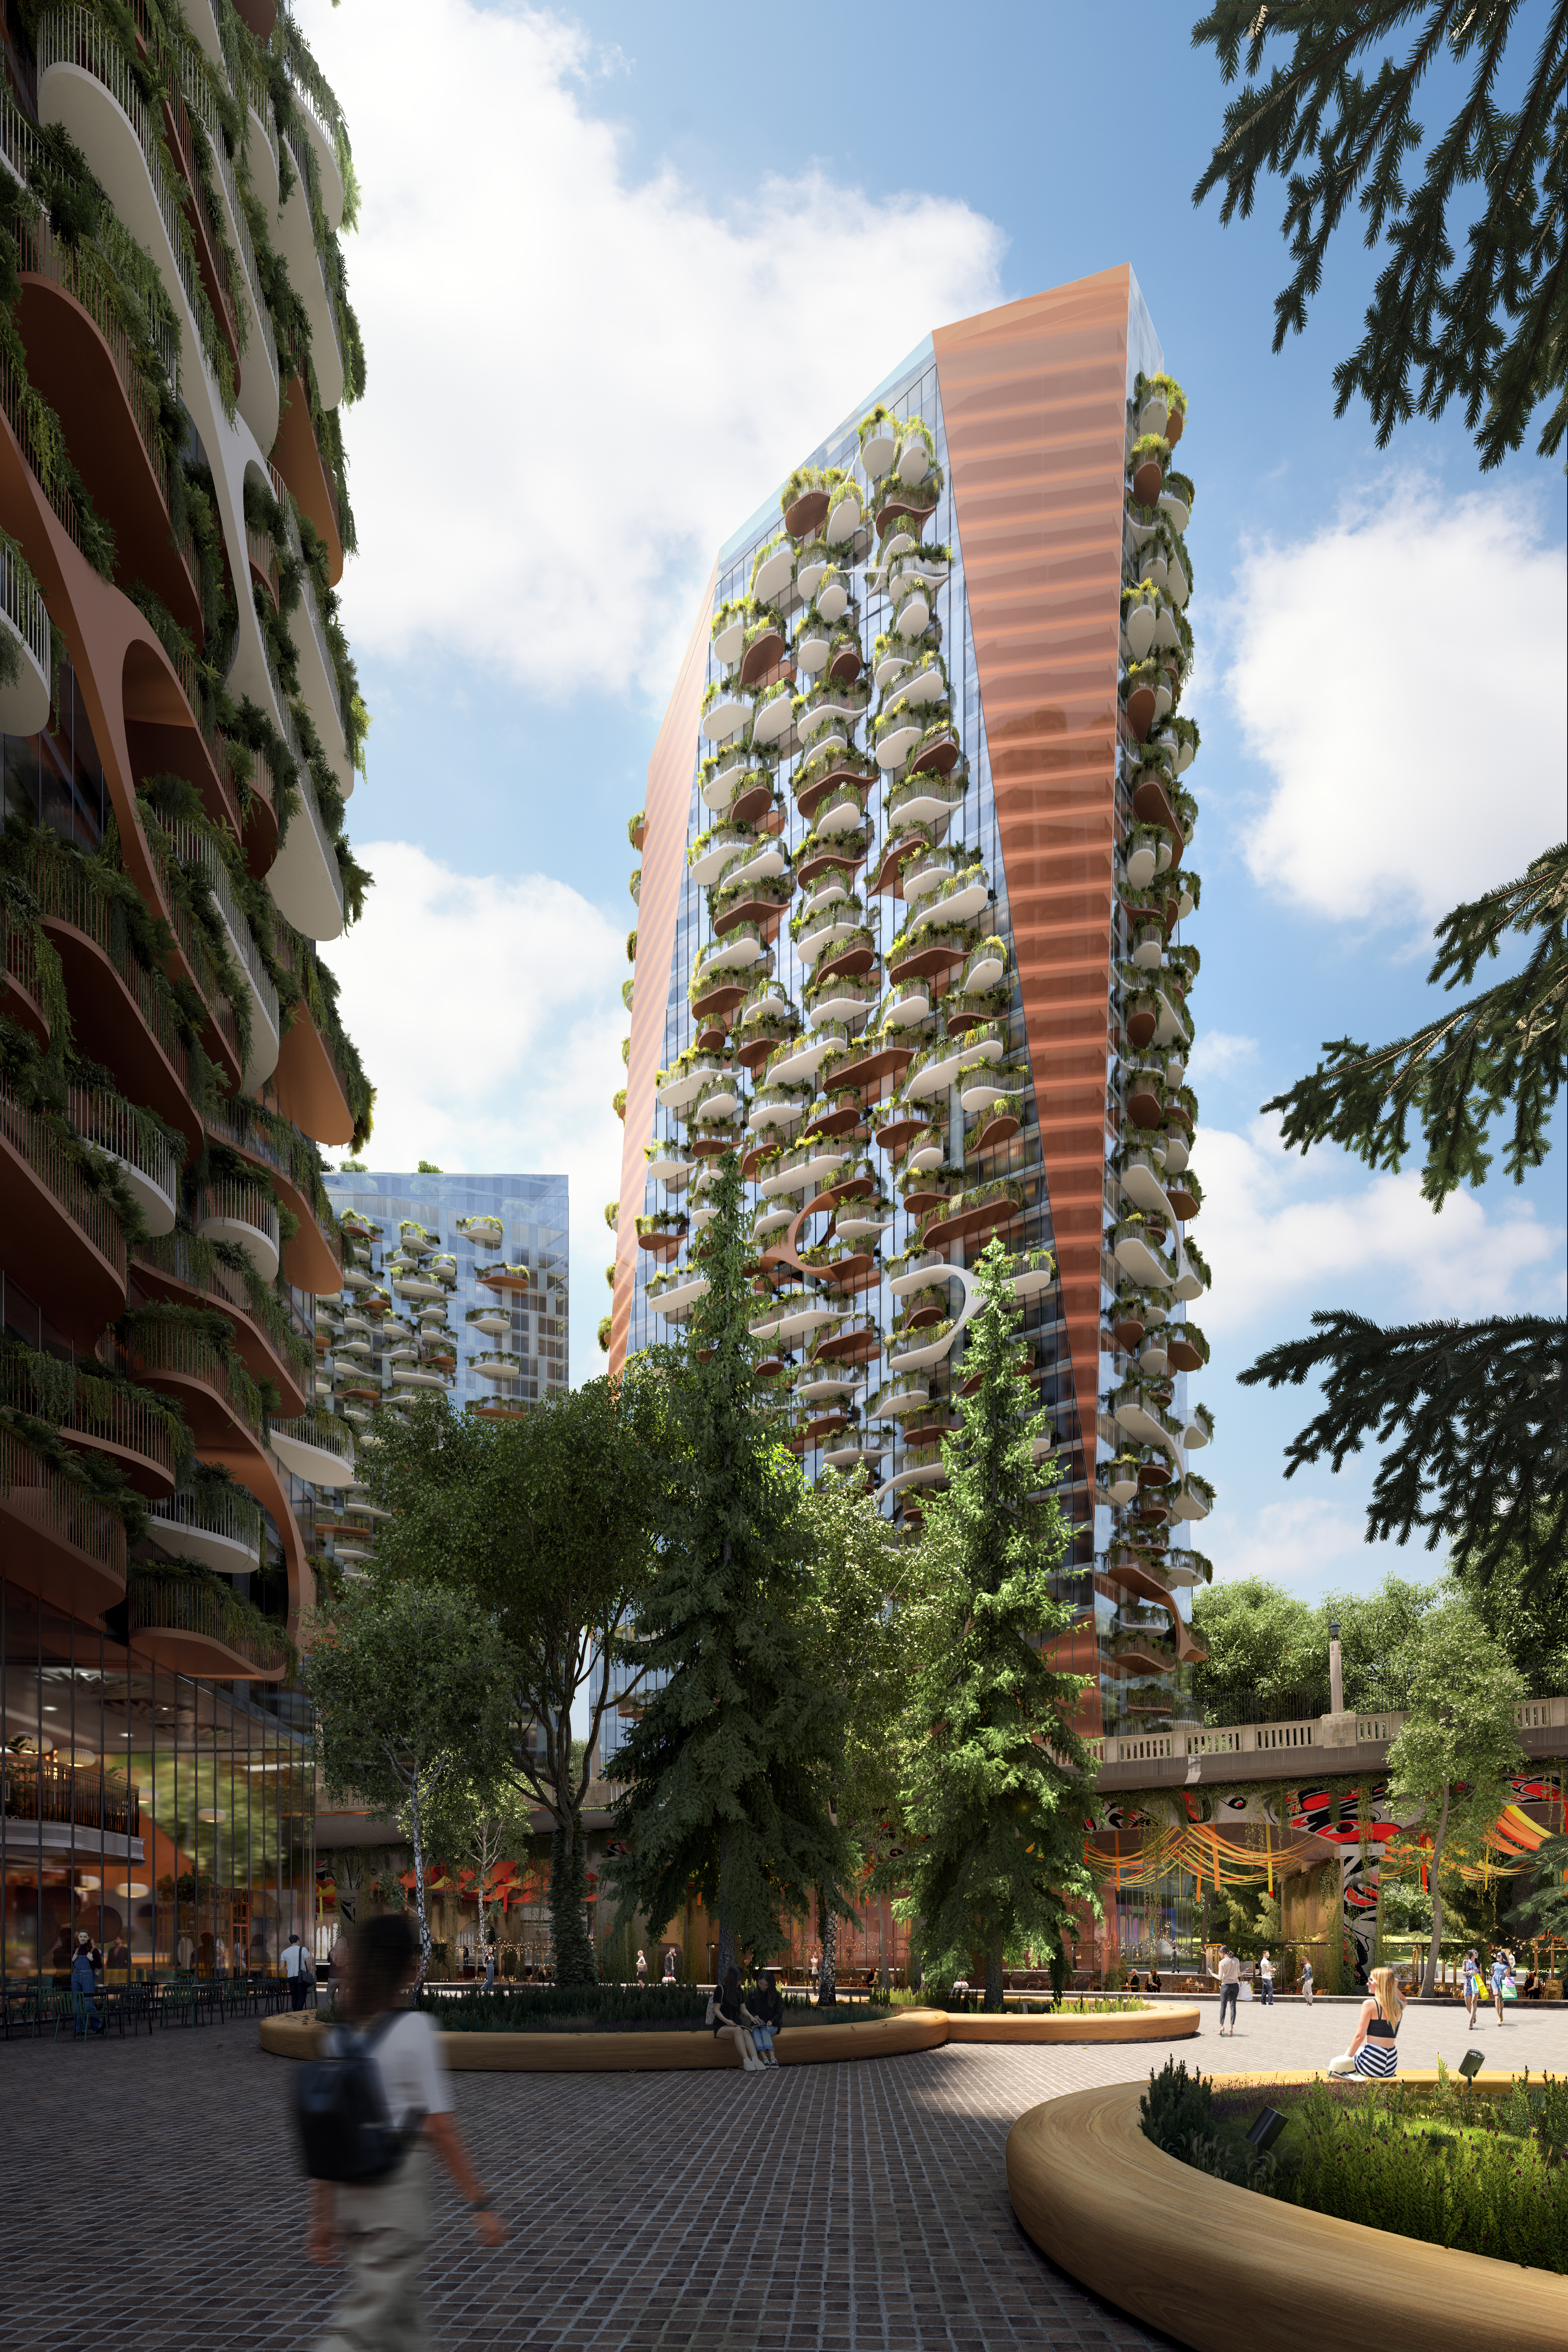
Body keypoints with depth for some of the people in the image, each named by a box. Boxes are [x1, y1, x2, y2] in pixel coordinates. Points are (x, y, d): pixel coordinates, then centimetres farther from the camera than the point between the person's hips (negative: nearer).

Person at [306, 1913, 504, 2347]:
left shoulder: (340, 2037, 4)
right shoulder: (413, 2028, -13)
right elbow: (440, 2127, -14)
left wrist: (324, 2216, 15)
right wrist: (480, 2205, -9)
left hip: (350, 2193, 7)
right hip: (399, 2189, -7)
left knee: (402, 2325, 19)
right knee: (363, 2329, -1)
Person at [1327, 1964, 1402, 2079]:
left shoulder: (1370, 2004, -11)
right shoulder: (1399, 2006, 6)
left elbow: (1360, 2036, -9)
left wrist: (1347, 2057, 2)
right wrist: (1395, 1988, 18)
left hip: (1373, 2063, -7)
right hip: (1391, 2065, 7)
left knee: (1335, 2064, 16)